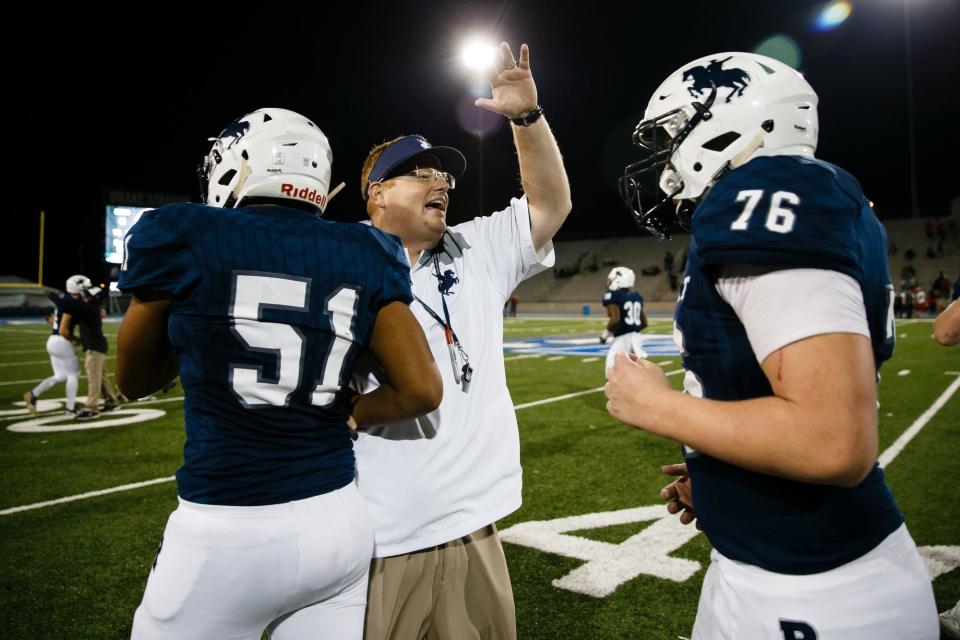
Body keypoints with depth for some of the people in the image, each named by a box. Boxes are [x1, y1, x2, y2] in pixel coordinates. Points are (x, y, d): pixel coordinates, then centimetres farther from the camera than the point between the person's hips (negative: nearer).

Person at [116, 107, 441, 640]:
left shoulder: (185, 239, -6)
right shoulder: (360, 255, 1)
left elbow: (134, 381, 9)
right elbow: (422, 390, -3)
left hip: (227, 534, -3)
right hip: (339, 522, 4)